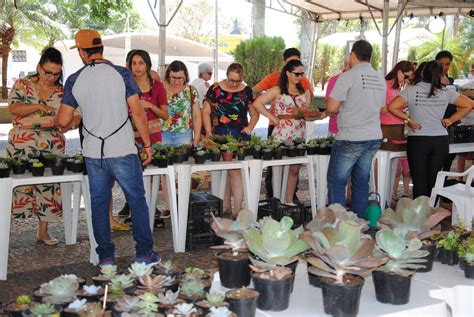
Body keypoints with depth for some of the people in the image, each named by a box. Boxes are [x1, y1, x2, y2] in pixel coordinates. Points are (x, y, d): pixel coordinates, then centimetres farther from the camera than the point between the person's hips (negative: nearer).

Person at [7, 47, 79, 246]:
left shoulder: (62, 92, 8)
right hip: (22, 145, -2)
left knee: (49, 185, 4)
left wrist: (71, 123, -15)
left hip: (53, 147, 3)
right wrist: (38, 106, -23)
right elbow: (14, 108, -11)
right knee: (18, 184, -3)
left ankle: (43, 231, 15)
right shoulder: (23, 85, 2)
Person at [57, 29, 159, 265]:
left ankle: (106, 257, 17)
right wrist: (147, 144, -1)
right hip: (122, 151, -2)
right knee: (137, 200, 8)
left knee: (99, 203, 12)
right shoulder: (121, 74, -5)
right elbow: (137, 113, -9)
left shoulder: (74, 80, 1)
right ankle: (144, 253, 11)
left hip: (93, 153, 2)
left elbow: (63, 120, 2)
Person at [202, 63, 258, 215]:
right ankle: (225, 204, 17)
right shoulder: (215, 89, 2)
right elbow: (206, 112, 2)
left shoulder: (246, 91, 5)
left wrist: (250, 127, -5)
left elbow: (254, 114, 13)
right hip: (219, 135, 1)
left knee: (235, 170, -8)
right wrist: (208, 131, -8)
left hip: (240, 136, -1)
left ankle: (237, 208, -7)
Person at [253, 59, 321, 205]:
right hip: (281, 135, -5)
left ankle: (289, 200, 16)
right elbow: (257, 103, -7)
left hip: (299, 136, 5)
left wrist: (315, 115, -12)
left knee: (295, 169, 7)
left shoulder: (305, 92, 12)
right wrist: (274, 118, -9)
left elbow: (306, 116, 10)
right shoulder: (277, 91, -2)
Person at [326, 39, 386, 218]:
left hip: (351, 138, -7)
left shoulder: (348, 76, -11)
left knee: (336, 182, 2)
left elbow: (332, 108, -14)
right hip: (374, 137, 7)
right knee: (361, 181, 13)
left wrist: (332, 111, 8)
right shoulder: (380, 79, 10)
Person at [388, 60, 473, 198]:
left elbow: (392, 107, -13)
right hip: (441, 141, 2)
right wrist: (451, 120, 6)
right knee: (434, 181, 11)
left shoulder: (411, 91, -5)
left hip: (417, 141, -2)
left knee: (419, 182, 2)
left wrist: (408, 119, -3)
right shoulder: (447, 92, 2)